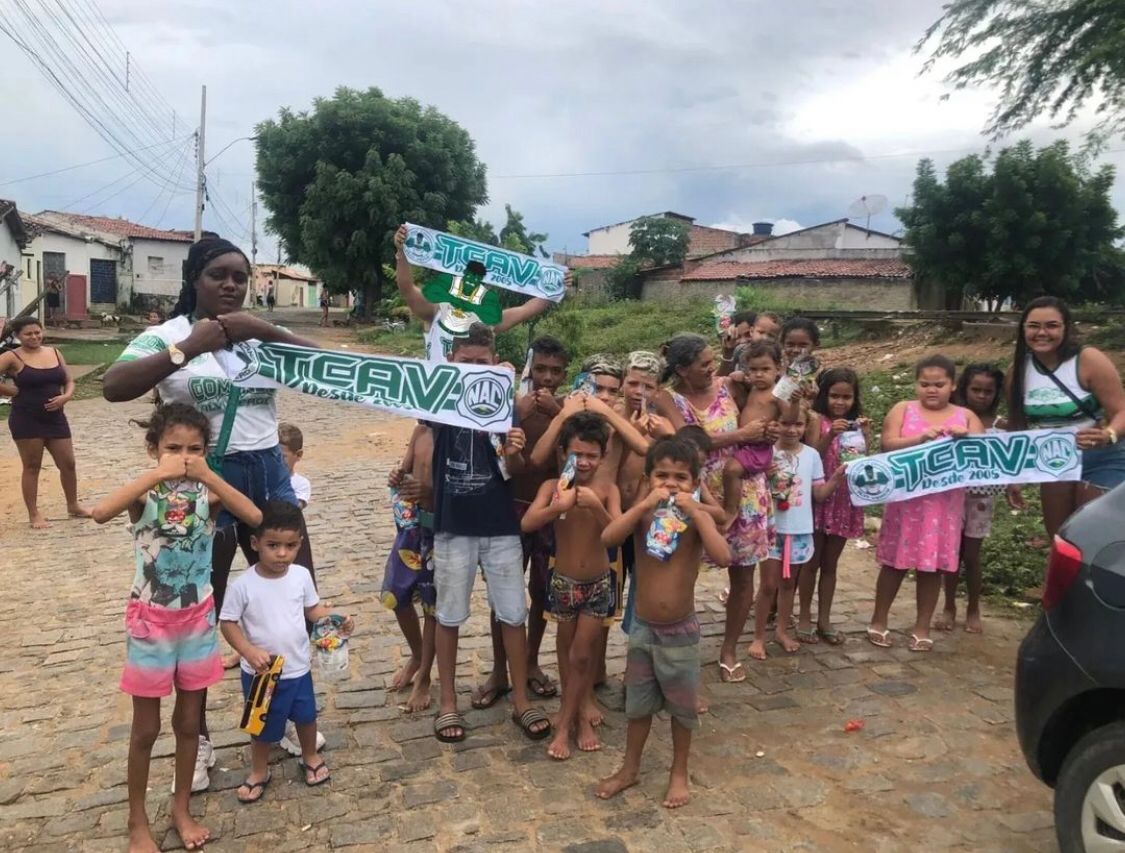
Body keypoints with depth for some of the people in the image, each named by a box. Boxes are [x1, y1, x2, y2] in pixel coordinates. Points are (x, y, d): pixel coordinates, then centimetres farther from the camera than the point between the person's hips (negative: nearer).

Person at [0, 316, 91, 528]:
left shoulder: (54, 353, 8)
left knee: (68, 463, 9)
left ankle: (73, 506, 27)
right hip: (26, 420, -5)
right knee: (32, 467, 4)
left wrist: (66, 397, -7)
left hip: (55, 418, 5)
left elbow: (69, 381, 12)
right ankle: (34, 514, 15)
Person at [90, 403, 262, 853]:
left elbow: (254, 517, -27)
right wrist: (158, 474, -35)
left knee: (189, 722, 16)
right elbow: (101, 513, -35)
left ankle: (181, 808, 36)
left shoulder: (207, 492, -8)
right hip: (151, 621, -2)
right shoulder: (145, 492, -14)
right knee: (146, 729, 12)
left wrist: (208, 474, -30)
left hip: (198, 619, 2)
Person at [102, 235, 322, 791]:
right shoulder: (168, 335, -5)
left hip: (269, 474, 4)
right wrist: (188, 348, -29)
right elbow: (113, 387, -21)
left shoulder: (259, 333, 7)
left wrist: (265, 330, -18)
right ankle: (198, 738, 27)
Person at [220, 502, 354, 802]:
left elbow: (313, 609, 1)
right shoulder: (243, 585, -22)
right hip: (261, 672, -3)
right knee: (263, 726, 18)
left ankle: (310, 758, 50)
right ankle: (259, 772, 44)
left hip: (298, 667, 3)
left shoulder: (301, 576, -11)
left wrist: (338, 620, -16)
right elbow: (228, 623, -15)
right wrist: (249, 651, -28)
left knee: (306, 716, 22)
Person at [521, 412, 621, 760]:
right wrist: (560, 506, -42)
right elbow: (526, 524, -26)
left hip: (599, 583, -1)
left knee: (582, 654, 3)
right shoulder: (553, 486, -12)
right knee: (568, 648, 17)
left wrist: (595, 506, -39)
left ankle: (566, 722, 20)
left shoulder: (607, 489, -12)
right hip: (564, 581, 1)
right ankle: (578, 712, 38)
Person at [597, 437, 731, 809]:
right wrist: (644, 505, -30)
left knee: (681, 707, 15)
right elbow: (608, 538, -25)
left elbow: (723, 557, -28)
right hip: (642, 627, 2)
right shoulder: (642, 512, -7)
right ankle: (630, 769, 37)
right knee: (638, 705, 18)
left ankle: (679, 773, 36)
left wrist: (694, 511, -30)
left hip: (681, 631, -2)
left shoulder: (697, 516, -11)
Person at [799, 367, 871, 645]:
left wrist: (865, 435, -9)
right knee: (811, 562, 6)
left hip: (845, 501, 4)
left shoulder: (858, 424, 6)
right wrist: (829, 436, -24)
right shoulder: (816, 421, -9)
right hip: (818, 498, -4)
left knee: (830, 564, 13)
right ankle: (805, 618, 17)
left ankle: (824, 620, 21)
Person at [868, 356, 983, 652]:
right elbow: (888, 445, -10)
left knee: (933, 564, 7)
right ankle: (879, 620, 20)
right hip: (906, 498, -1)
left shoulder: (966, 416, 8)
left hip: (945, 502, 2)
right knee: (896, 561, 6)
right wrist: (919, 438, -24)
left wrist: (966, 438, -20)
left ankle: (922, 627, 20)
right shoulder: (903, 409, 3)